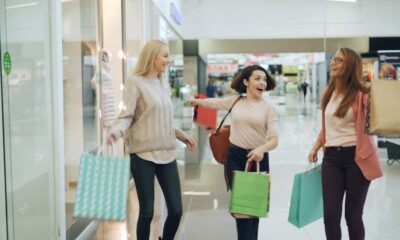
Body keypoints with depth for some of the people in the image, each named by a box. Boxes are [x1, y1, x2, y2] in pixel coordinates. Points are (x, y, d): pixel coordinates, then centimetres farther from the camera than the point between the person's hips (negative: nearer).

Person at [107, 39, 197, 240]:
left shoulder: (164, 86, 14)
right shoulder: (135, 82, -5)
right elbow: (126, 116, -12)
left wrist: (181, 135, 26)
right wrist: (115, 131, -31)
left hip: (167, 153, 6)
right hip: (143, 154, -6)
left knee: (176, 210, 5)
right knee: (147, 211, 1)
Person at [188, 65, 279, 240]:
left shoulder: (268, 107, -2)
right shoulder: (235, 101, 5)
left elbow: (274, 139, -10)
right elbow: (214, 103, 25)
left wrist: (262, 149, -30)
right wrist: (196, 101, 40)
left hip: (258, 158, -1)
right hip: (235, 156, 1)